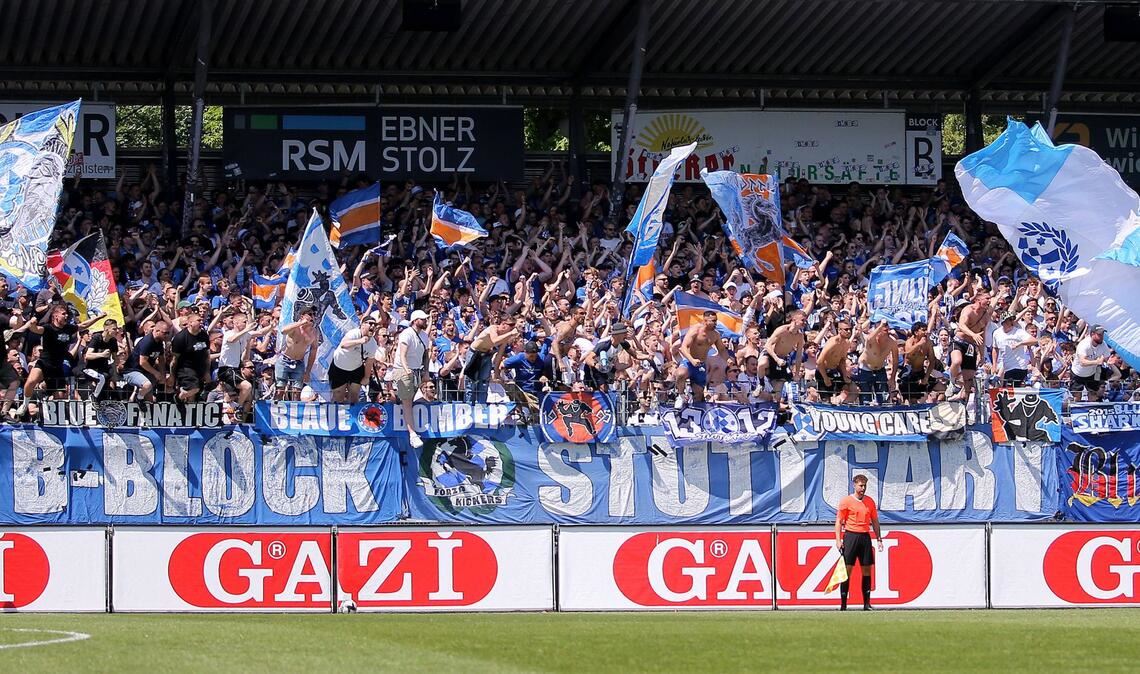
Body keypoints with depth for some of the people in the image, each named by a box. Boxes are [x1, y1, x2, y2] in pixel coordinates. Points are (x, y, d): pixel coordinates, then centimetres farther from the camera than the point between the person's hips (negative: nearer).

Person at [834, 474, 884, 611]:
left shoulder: (870, 501, 12)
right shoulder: (846, 501, -1)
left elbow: (875, 521, 18)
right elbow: (839, 521, -1)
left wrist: (879, 539, 12)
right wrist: (838, 540, -10)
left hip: (865, 537, 4)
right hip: (851, 536, -4)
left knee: (867, 569, 3)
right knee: (847, 569, -6)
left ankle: (867, 603, 8)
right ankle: (843, 603, -3)